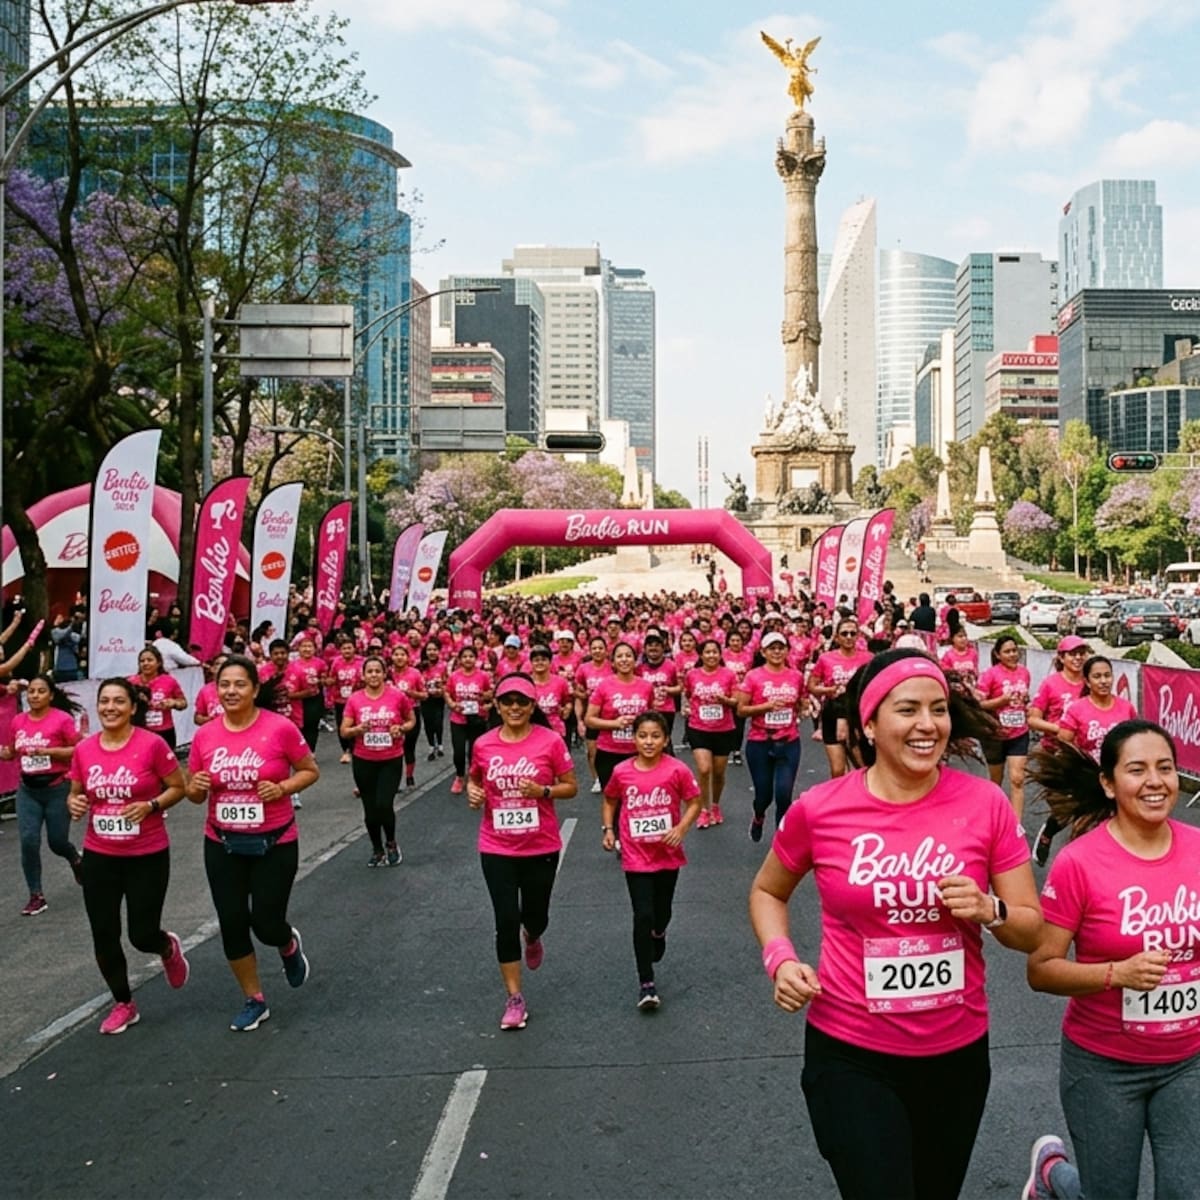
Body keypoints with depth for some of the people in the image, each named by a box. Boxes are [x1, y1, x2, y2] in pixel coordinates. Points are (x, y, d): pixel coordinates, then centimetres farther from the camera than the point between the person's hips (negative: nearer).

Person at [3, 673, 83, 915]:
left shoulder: (63, 719, -12)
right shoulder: (18, 721, 2)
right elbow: (12, 752, 16)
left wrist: (49, 751, -22)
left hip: (57, 788, -4)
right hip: (27, 789, 4)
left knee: (57, 841, 5)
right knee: (28, 840, -5)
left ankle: (75, 859, 43)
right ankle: (36, 896, 6)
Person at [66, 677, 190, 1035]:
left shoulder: (152, 744, -14)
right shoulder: (84, 749, -3)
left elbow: (178, 788, -5)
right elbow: (75, 794, 11)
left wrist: (151, 806, -22)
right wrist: (75, 805, -11)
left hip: (148, 856, -4)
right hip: (99, 856, 4)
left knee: (142, 935, -1)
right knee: (103, 937, 7)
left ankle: (169, 948, 37)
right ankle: (123, 1005, 29)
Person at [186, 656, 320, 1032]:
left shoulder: (280, 728, -15)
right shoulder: (204, 735, -5)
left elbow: (310, 771, -3)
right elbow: (195, 794, 6)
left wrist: (283, 788, -20)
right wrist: (196, 788, -17)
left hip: (275, 843, -3)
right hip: (222, 845, 3)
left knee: (266, 923, 0)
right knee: (231, 924, 7)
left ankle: (290, 945, 40)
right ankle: (254, 1001, 28)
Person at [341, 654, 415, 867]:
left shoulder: (398, 695, -7)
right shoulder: (354, 699, -4)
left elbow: (412, 720, 7)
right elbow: (343, 731, 0)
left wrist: (401, 729, -13)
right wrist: (358, 729, -20)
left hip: (391, 760, -2)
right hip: (364, 761, 2)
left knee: (384, 805, -13)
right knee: (370, 809, 9)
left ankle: (391, 844, 16)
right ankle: (377, 849, 30)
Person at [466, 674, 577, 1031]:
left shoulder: (550, 741, -11)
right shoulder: (483, 744, -4)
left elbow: (571, 787, -3)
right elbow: (475, 779, 15)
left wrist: (543, 791, -21)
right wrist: (473, 792, -8)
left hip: (541, 847, -1)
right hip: (497, 848, 1)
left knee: (535, 916, 14)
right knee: (506, 920, -2)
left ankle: (532, 939, 53)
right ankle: (515, 999, 12)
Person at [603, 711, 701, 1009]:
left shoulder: (677, 770, -14)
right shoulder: (621, 772, -8)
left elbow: (694, 803, -5)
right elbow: (609, 801, 10)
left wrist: (681, 829, -20)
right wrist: (607, 829, -3)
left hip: (668, 855, 1)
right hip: (636, 857, -1)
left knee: (661, 912, 18)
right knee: (642, 916, -8)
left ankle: (658, 933, 56)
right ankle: (646, 984, 3)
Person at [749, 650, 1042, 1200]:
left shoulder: (985, 803, -10)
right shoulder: (819, 809, -13)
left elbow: (1033, 932, -1)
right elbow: (767, 891, 6)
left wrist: (988, 910, -21)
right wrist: (780, 958, -10)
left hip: (958, 1051, 3)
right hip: (850, 1054, -3)